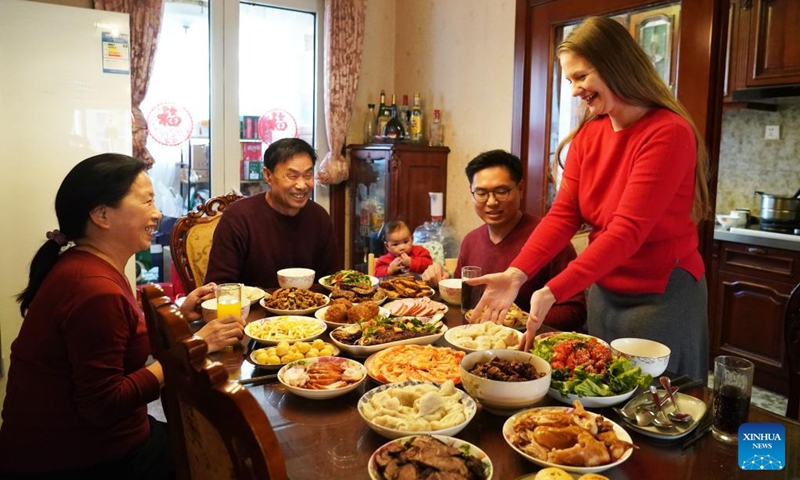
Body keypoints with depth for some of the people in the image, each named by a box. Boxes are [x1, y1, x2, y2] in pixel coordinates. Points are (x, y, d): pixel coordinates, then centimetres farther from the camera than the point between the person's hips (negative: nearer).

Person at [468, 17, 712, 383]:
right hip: (603, 289, 6)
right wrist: (516, 274, -19)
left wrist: (553, 292, -33)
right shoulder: (588, 135, 2)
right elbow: (563, 214, -5)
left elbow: (627, 230, -27)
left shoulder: (668, 133, -20)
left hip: (661, 298, -6)